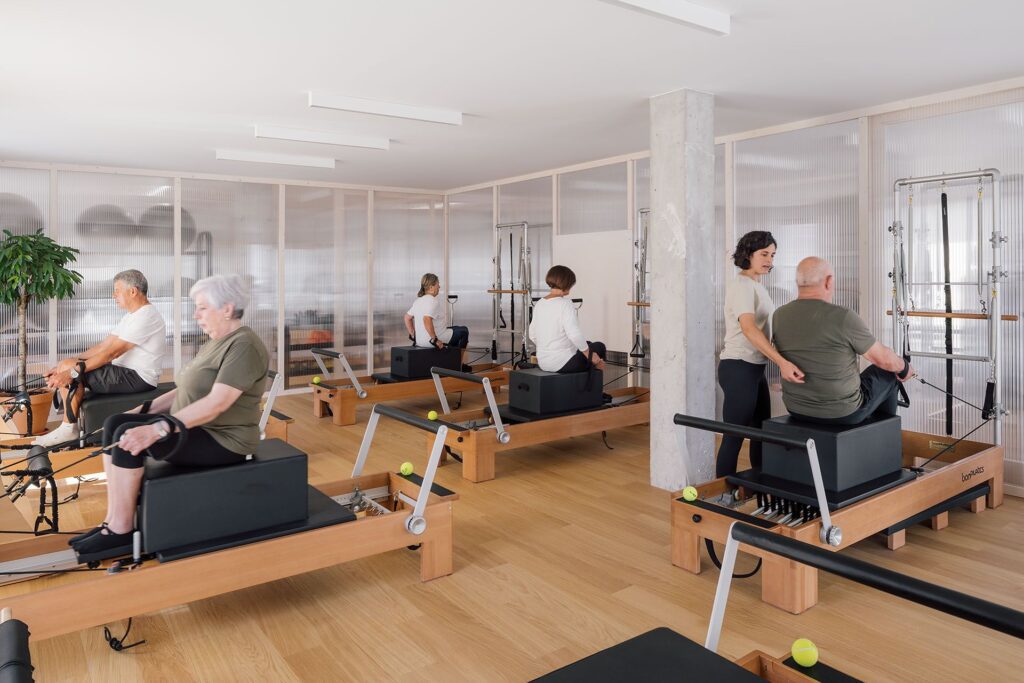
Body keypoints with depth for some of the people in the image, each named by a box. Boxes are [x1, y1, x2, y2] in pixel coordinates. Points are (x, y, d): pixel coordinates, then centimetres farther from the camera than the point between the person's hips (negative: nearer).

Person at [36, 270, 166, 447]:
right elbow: (103, 346, 14)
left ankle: (69, 428, -4)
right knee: (67, 366, 4)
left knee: (69, 368, -13)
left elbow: (112, 352, -22)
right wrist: (69, 362, 3)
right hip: (127, 373, 10)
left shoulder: (146, 316, -17)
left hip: (138, 378, -10)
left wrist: (73, 370, -21)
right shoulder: (132, 316, 17)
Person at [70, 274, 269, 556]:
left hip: (222, 440, -10)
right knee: (115, 423, -2)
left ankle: (121, 529, -6)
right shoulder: (216, 342, 13)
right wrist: (145, 410, 6)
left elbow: (217, 403, -28)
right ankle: (113, 520, -1)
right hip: (195, 427, 10)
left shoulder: (244, 346, -19)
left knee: (128, 436, -20)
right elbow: (187, 390, 17)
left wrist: (157, 430, -31)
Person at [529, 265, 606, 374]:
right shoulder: (565, 304, -18)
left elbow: (532, 335, 11)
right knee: (599, 347, 20)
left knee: (588, 344, 31)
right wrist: (590, 356, -15)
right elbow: (574, 334, -28)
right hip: (563, 363, -8)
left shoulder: (539, 304, 4)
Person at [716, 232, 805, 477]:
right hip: (739, 368, -10)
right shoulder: (741, 284, -16)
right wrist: (782, 362, -42)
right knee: (734, 437, -4)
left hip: (755, 367, 10)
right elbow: (748, 328, -31)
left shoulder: (757, 285, 13)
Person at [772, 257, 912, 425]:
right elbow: (884, 359, -9)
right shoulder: (844, 318, -22)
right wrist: (904, 367, 13)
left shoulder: (778, 316, -7)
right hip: (843, 413, -5)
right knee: (886, 373, 23)